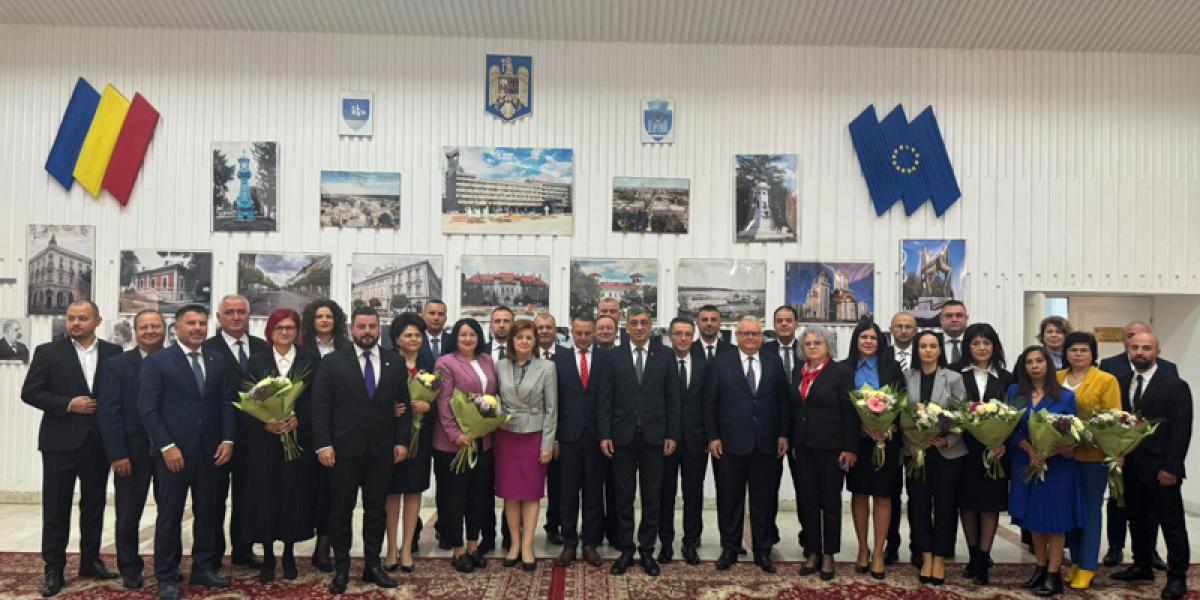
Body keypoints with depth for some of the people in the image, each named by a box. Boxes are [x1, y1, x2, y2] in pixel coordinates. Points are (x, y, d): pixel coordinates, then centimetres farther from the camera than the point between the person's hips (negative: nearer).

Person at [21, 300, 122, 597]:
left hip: (99, 441, 2)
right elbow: (30, 392, -4)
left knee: (94, 505, 12)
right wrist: (67, 404, -14)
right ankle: (54, 569, 13)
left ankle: (90, 561, 24)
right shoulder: (48, 352, 0)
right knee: (56, 508, 4)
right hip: (61, 441, -2)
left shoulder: (113, 352, 5)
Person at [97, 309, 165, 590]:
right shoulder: (117, 364, 0)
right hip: (132, 452, -1)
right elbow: (108, 412, -6)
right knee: (128, 514, 8)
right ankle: (130, 568, 24)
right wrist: (117, 454, -12)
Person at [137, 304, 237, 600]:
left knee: (208, 513, 10)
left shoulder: (219, 361, 8)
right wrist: (167, 446, -14)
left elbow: (227, 403, 8)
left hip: (210, 451, 4)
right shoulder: (156, 362, -3)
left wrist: (227, 439, -3)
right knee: (170, 515, 5)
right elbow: (148, 409, -8)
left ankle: (203, 569, 23)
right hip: (173, 451, -4)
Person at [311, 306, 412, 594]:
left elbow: (404, 404, 7)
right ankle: (341, 568, 20)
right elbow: (320, 407, -3)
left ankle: (372, 565, 22)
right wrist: (323, 445, -10)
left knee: (376, 510, 10)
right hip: (344, 449, -2)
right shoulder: (332, 362, 0)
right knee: (341, 511, 7)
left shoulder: (395, 362, 7)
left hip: (382, 450, 2)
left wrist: (402, 441, 0)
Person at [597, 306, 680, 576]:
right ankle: (626, 550, 18)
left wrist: (672, 435, -3)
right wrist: (604, 435, -5)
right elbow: (605, 400, 0)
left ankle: (647, 551, 19)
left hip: (653, 436, 0)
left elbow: (672, 399, 2)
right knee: (624, 497, 7)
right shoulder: (614, 356, 2)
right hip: (622, 436, 0)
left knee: (652, 497, 7)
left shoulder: (665, 355, 2)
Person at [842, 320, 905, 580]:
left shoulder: (891, 367, 2)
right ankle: (863, 548, 22)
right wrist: (866, 426, -16)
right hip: (857, 441, 0)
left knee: (883, 496, 3)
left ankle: (878, 553, 12)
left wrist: (887, 426, -16)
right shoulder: (844, 369, 0)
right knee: (859, 495, 9)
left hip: (886, 440, 0)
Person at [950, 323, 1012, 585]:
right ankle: (973, 556, 21)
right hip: (964, 447, -1)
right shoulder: (955, 373, -1)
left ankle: (983, 559, 9)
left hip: (995, 448, 1)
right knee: (966, 501, 8)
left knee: (991, 502, 2)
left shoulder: (1005, 378, 6)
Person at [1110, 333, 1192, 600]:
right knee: (1138, 519, 14)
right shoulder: (1121, 383, 8)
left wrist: (1170, 467, -15)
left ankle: (1177, 577, 11)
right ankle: (1142, 566, 26)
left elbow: (1181, 431, -10)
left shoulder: (1175, 386, -7)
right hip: (1130, 467, 5)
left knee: (1171, 523, 3)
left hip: (1160, 468, -5)